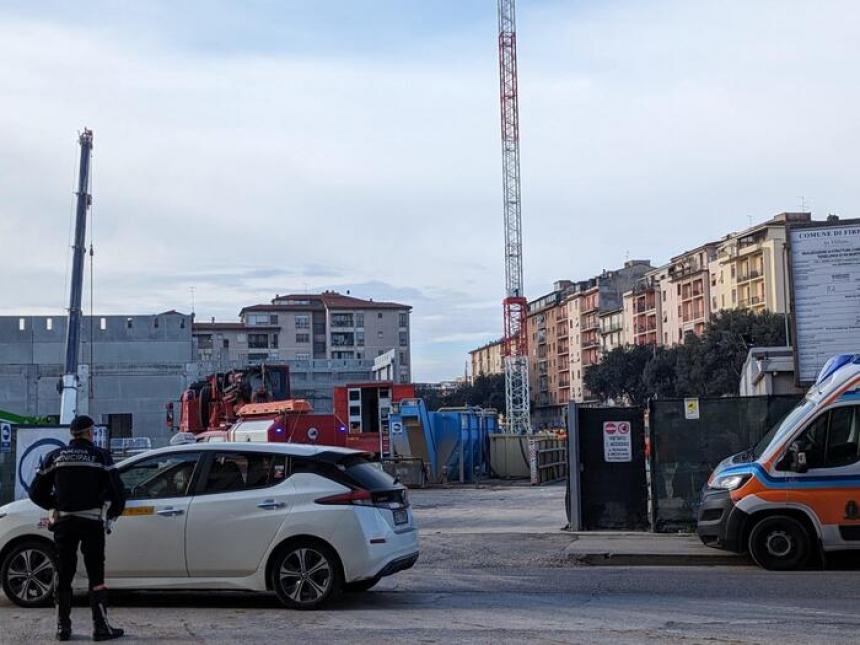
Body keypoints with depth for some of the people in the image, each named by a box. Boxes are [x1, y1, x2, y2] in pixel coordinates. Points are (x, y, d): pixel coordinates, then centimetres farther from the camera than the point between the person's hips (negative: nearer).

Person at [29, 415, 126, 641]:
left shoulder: (55, 457, 7)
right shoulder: (100, 456, -1)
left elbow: (36, 493, 8)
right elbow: (116, 489, -8)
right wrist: (114, 512, 9)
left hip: (63, 522, 3)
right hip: (91, 521, -3)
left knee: (63, 575, 10)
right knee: (96, 576, 1)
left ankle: (63, 627, 12)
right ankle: (100, 627, -1)